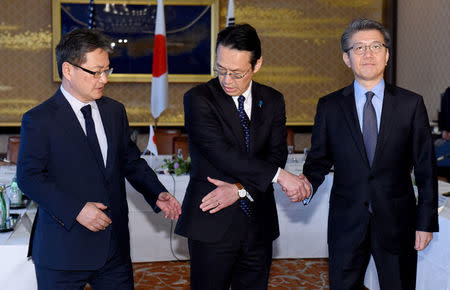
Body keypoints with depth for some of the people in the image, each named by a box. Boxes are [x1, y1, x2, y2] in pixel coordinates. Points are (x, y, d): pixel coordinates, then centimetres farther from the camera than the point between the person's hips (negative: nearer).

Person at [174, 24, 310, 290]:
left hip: (259, 223, 4)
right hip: (212, 223, -4)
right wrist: (280, 176, -21)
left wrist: (240, 188, -15)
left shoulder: (273, 101, 7)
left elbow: (277, 154, 0)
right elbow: (220, 153, -18)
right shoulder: (198, 99, -7)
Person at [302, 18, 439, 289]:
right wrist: (306, 184, -16)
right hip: (346, 223, 0)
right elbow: (319, 159, 6)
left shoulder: (411, 104, 0)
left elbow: (426, 167, 1)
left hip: (397, 224, 0)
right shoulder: (329, 106, 2)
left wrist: (427, 221, -2)